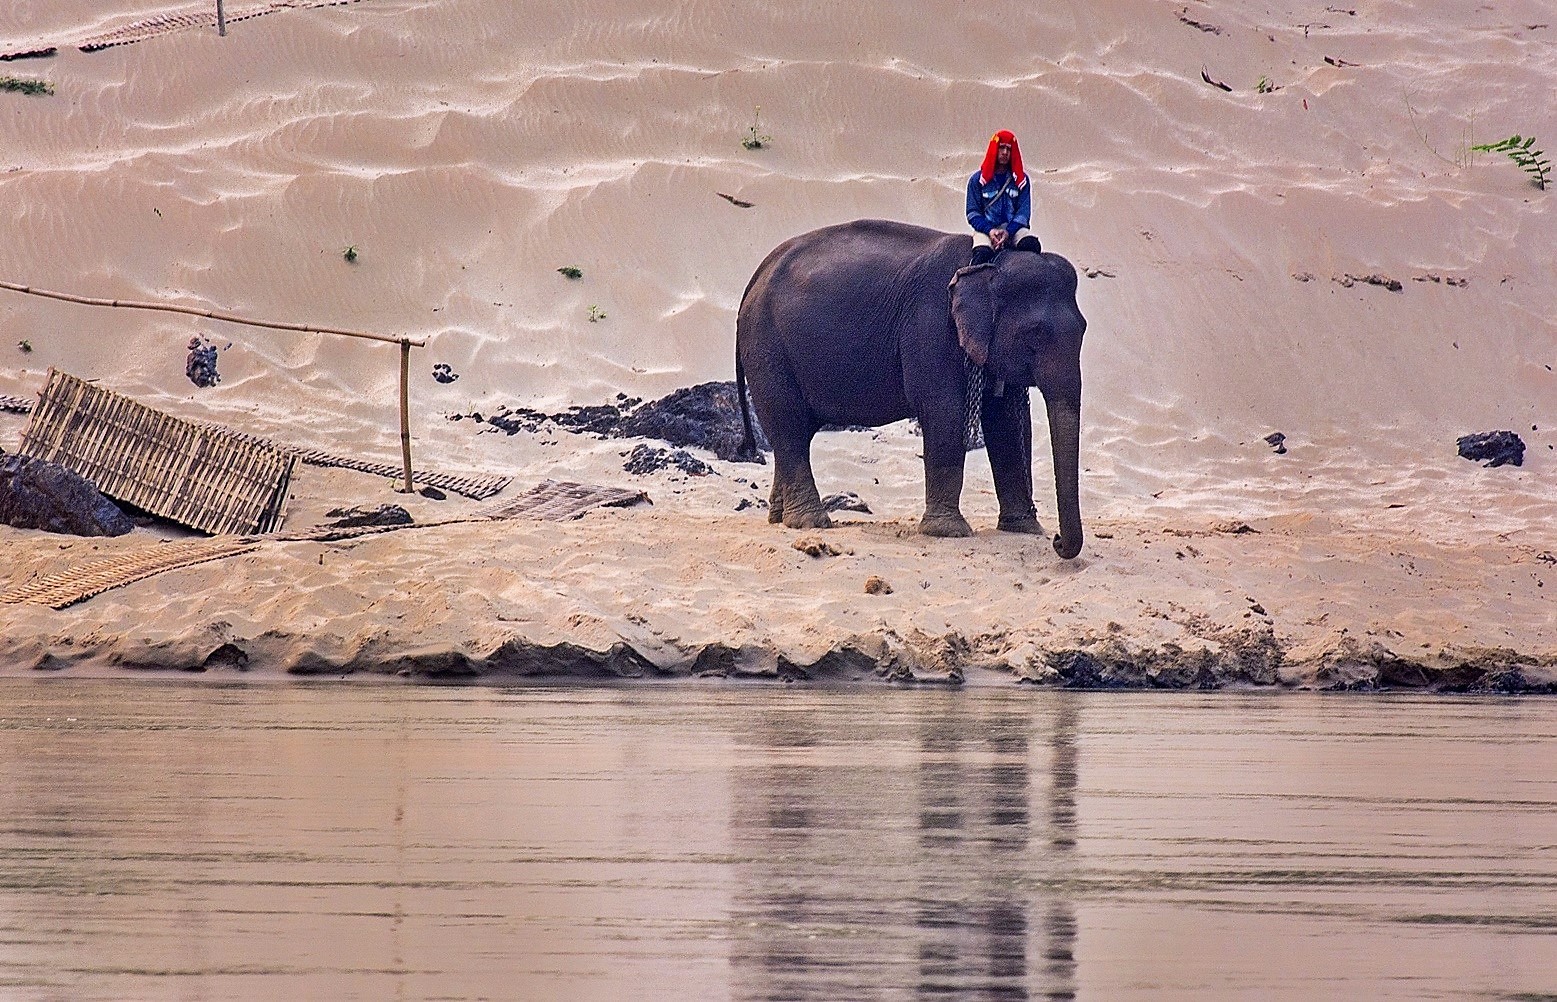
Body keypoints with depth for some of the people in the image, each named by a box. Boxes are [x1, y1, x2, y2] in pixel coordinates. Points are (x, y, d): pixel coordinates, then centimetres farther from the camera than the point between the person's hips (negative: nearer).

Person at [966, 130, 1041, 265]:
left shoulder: (1021, 179, 10)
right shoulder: (978, 179, 7)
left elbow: (1024, 211, 5)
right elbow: (973, 213, 5)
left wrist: (1008, 232, -13)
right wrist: (989, 231, -13)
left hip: (1013, 228, 1)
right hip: (986, 228, -1)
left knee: (1032, 244, -32)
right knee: (983, 254, -35)